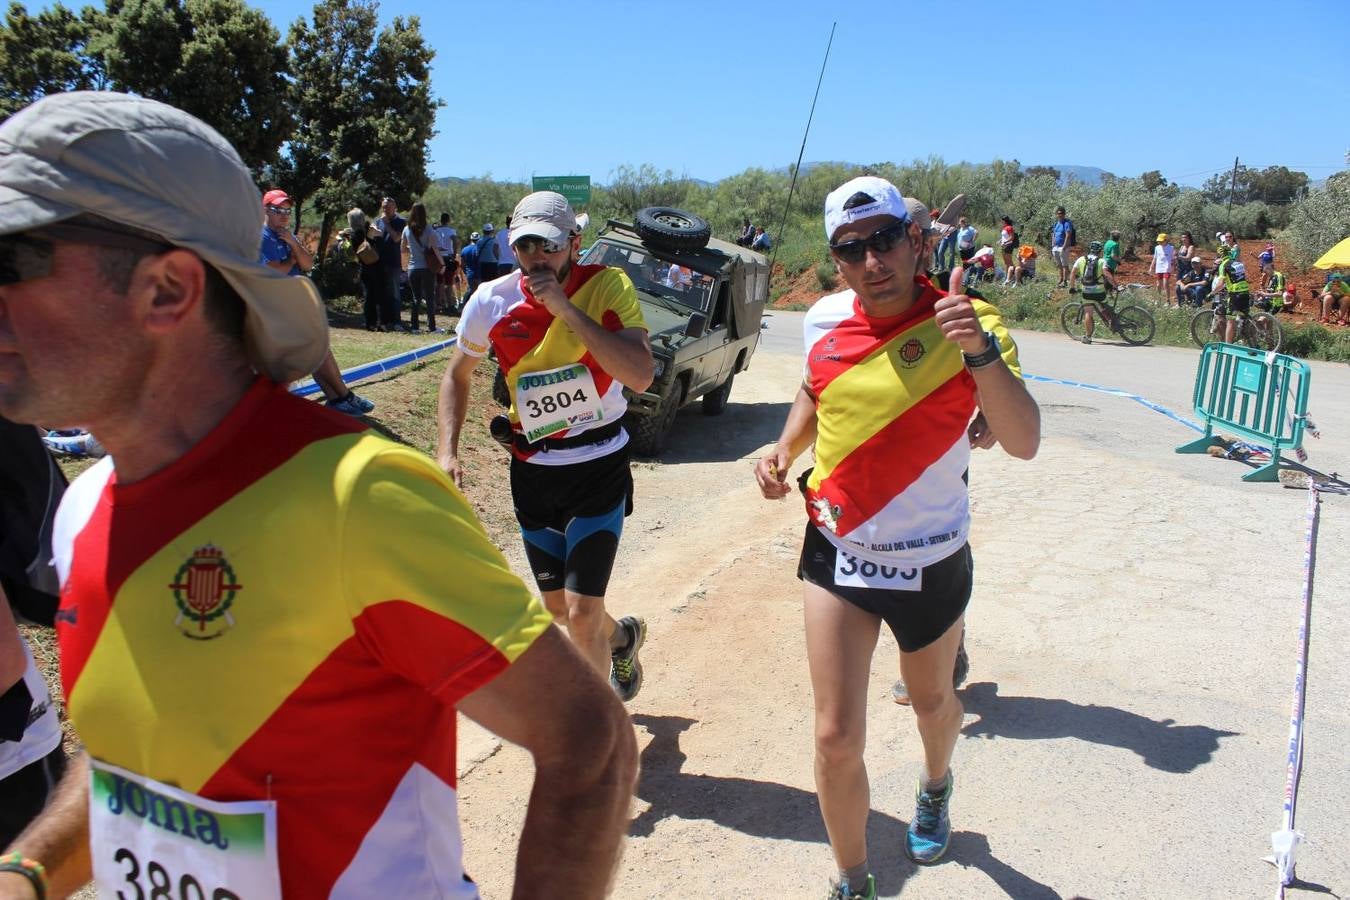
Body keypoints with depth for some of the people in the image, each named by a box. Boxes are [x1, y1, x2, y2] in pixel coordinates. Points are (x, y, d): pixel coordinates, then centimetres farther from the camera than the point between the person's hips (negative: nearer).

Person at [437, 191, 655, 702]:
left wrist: (566, 308, -32)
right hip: (532, 470, 4)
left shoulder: (608, 287, -16)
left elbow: (640, 376, -30)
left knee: (581, 613, -9)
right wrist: (448, 450, -4)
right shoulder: (491, 301, -8)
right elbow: (457, 375, 9)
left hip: (600, 466, -4)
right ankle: (623, 636, 52)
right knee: (558, 606, 18)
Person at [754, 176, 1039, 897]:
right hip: (836, 552, 2)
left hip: (930, 562, -1)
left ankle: (935, 787, 60)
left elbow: (1022, 443, -26)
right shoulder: (825, 319, -5)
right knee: (836, 737, -1)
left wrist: (981, 350, -39)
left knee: (932, 703, 24)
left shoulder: (967, 324, -16)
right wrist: (783, 451, 0)